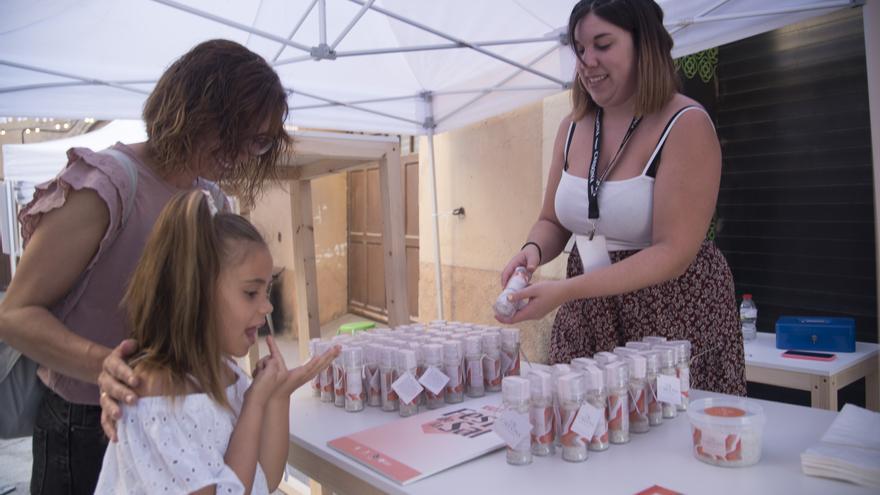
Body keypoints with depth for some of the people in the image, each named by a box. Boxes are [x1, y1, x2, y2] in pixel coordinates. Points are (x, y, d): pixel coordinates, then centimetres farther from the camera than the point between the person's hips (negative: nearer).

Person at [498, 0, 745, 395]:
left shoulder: (686, 125, -14)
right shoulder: (573, 127, 3)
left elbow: (673, 252, -20)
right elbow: (552, 222, 11)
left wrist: (566, 290, -28)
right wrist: (533, 250, -13)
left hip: (674, 318, -4)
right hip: (586, 318, 5)